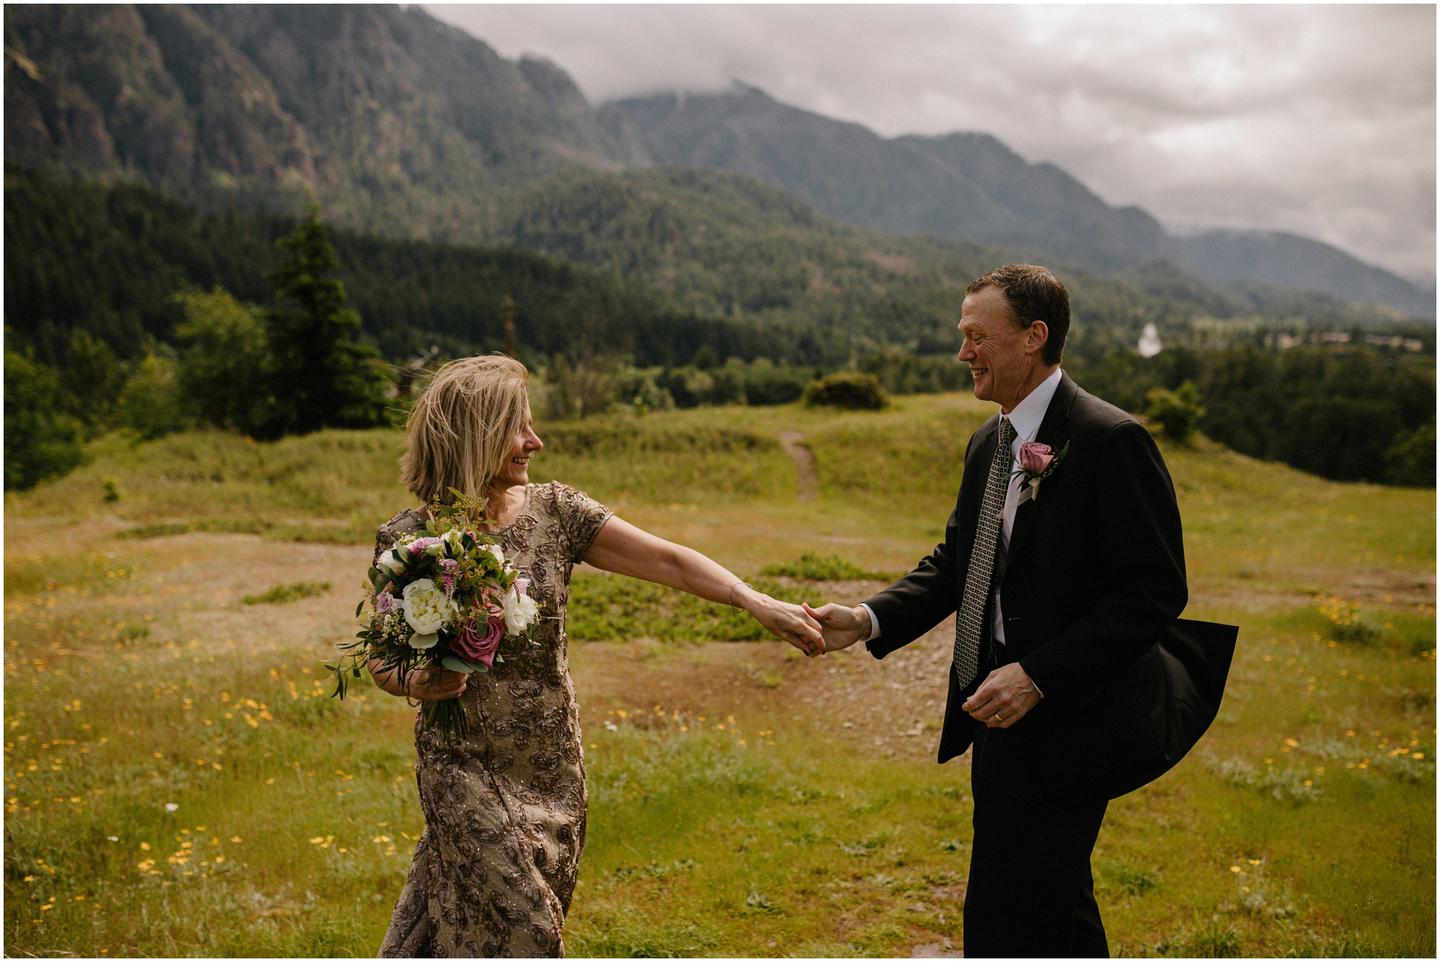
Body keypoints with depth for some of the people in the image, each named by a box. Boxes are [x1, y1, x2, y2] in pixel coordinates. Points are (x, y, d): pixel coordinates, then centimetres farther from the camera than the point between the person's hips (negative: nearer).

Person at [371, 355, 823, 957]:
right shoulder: (408, 540, -10)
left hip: (552, 764, 4)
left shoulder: (554, 511, -3)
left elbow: (667, 561, -7)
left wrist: (758, 603, -17)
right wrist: (415, 683, -24)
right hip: (467, 766, -4)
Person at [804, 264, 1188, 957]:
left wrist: (1038, 676, -24)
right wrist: (869, 620, -2)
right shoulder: (988, 443, 11)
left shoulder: (1110, 440, -16)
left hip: (1062, 721, -8)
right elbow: (955, 561, 14)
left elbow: (1155, 590, -19)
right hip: (1000, 717, 9)